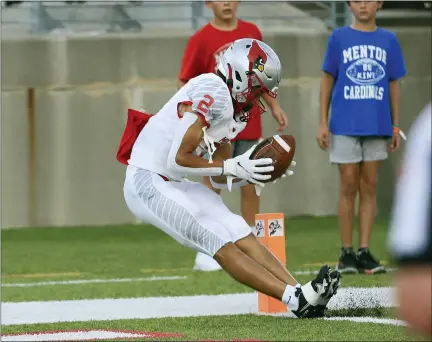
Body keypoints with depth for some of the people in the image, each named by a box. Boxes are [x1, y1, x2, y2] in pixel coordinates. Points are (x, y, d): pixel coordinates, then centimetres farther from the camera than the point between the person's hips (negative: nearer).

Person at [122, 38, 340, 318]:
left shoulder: (232, 110, 11)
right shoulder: (211, 95, -20)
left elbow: (219, 178, 15)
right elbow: (178, 159, -23)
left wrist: (253, 175, -4)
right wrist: (234, 167, -20)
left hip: (175, 184, 10)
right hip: (148, 182, -10)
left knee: (243, 237, -2)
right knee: (223, 245, -15)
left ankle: (306, 297, -10)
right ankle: (295, 297, -22)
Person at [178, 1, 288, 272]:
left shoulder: (252, 33, 10)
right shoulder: (201, 40, -4)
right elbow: (185, 82, -2)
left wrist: (274, 106, 14)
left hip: (249, 126, 4)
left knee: (251, 186, 6)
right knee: (212, 186, -2)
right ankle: (205, 253, 3)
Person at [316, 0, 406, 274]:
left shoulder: (388, 40, 8)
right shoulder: (339, 38, 3)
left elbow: (393, 85, 11)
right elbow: (328, 81, 5)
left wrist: (396, 126, 7)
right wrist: (323, 123, -1)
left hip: (377, 126, 2)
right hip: (345, 125, -2)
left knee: (369, 186, 4)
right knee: (349, 186, 0)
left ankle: (365, 252, 6)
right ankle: (346, 253, 6)